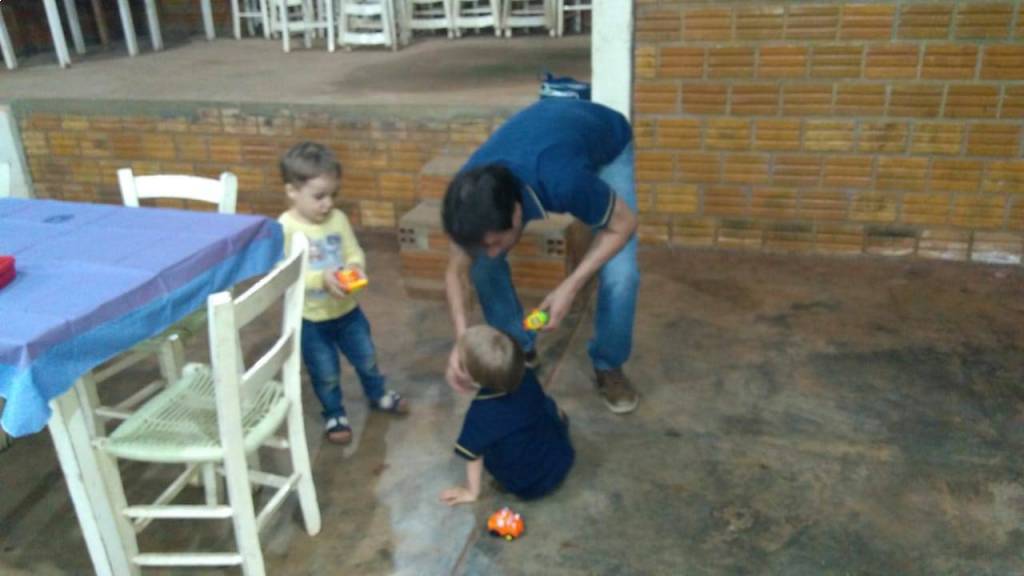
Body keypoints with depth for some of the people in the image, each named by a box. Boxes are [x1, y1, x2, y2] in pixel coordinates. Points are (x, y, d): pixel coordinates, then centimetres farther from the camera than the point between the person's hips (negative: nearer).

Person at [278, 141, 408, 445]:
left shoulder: (338, 218, -8)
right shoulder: (285, 227, -21)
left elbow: (355, 253, 0)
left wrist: (356, 268, -23)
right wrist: (321, 279, -36)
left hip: (347, 310, 4)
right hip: (310, 318, -4)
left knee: (367, 357, 23)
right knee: (326, 374, 14)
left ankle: (378, 395, 50)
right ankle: (334, 414, 39)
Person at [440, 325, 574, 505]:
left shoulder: (480, 413, -27)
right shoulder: (527, 377, -16)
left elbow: (473, 455, -12)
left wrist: (472, 491, 5)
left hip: (528, 488, -3)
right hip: (563, 461, 4)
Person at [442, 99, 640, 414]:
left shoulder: (562, 181, -47)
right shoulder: (472, 197, -33)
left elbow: (623, 223, -27)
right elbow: (457, 272, -17)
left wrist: (570, 285, -34)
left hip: (607, 145, -3)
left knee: (620, 275, -19)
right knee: (481, 263, -10)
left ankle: (608, 364, 9)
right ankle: (518, 350, 14)